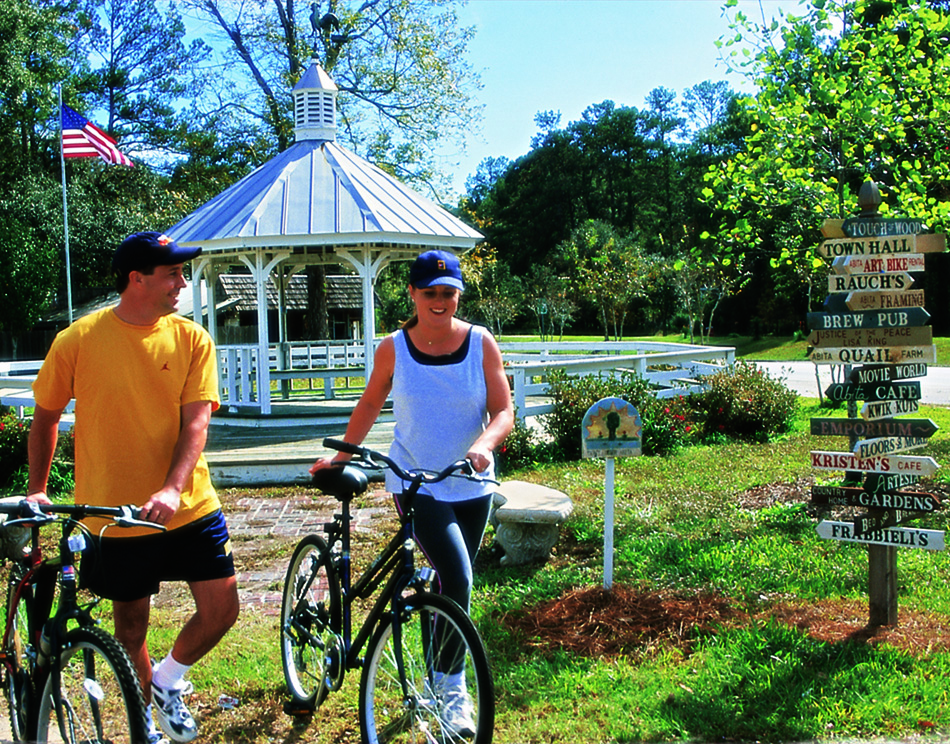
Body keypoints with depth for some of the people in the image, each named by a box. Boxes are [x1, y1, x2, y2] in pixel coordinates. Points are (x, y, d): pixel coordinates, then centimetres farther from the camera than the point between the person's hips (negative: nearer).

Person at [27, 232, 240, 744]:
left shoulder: (192, 340, -3)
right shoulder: (78, 341, -7)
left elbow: (195, 422, -12)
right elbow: (45, 418, 7)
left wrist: (172, 490, -26)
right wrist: (36, 489, 9)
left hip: (189, 507, 1)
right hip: (115, 516, -1)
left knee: (221, 610, -3)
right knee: (130, 630, 11)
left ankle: (168, 680, 27)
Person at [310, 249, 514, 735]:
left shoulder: (481, 344, -3)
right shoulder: (393, 349, -4)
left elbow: (503, 411, -5)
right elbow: (370, 404, 12)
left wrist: (484, 443, -25)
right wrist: (342, 455, 14)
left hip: (472, 485, 3)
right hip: (416, 484, -3)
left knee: (451, 583, 14)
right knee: (457, 580, -18)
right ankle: (453, 691, -3)